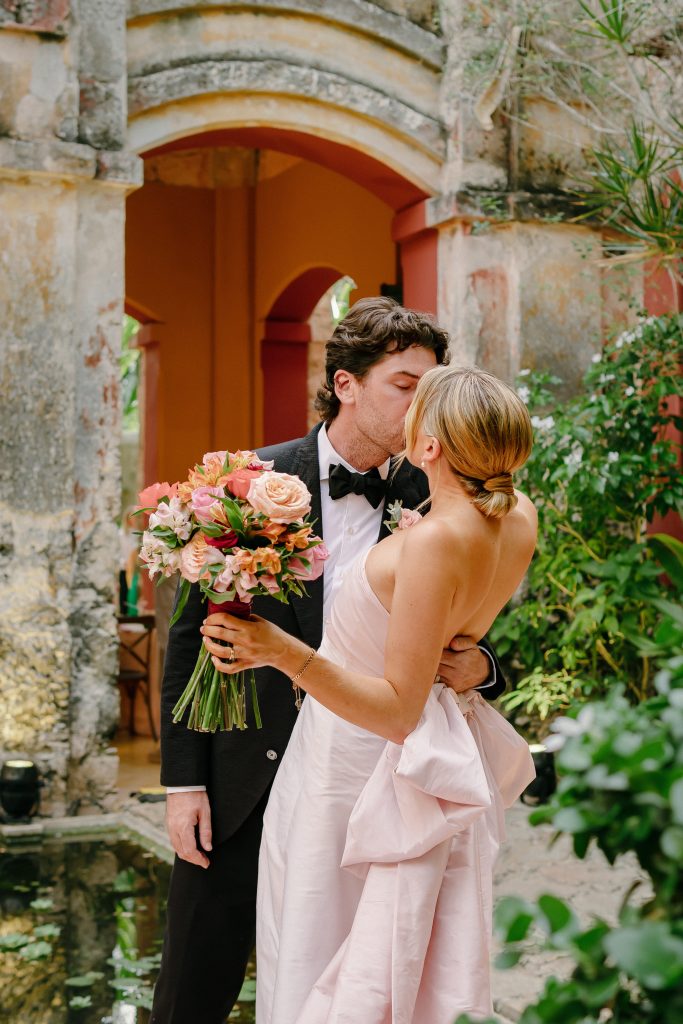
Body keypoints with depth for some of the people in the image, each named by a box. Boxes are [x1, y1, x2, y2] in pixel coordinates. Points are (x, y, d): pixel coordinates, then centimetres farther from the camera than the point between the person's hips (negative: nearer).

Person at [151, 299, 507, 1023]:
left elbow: (454, 643, 8)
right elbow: (191, 638, -3)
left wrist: (478, 668, -16)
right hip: (240, 780, -1)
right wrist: (183, 781, -5)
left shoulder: (426, 502, -1)